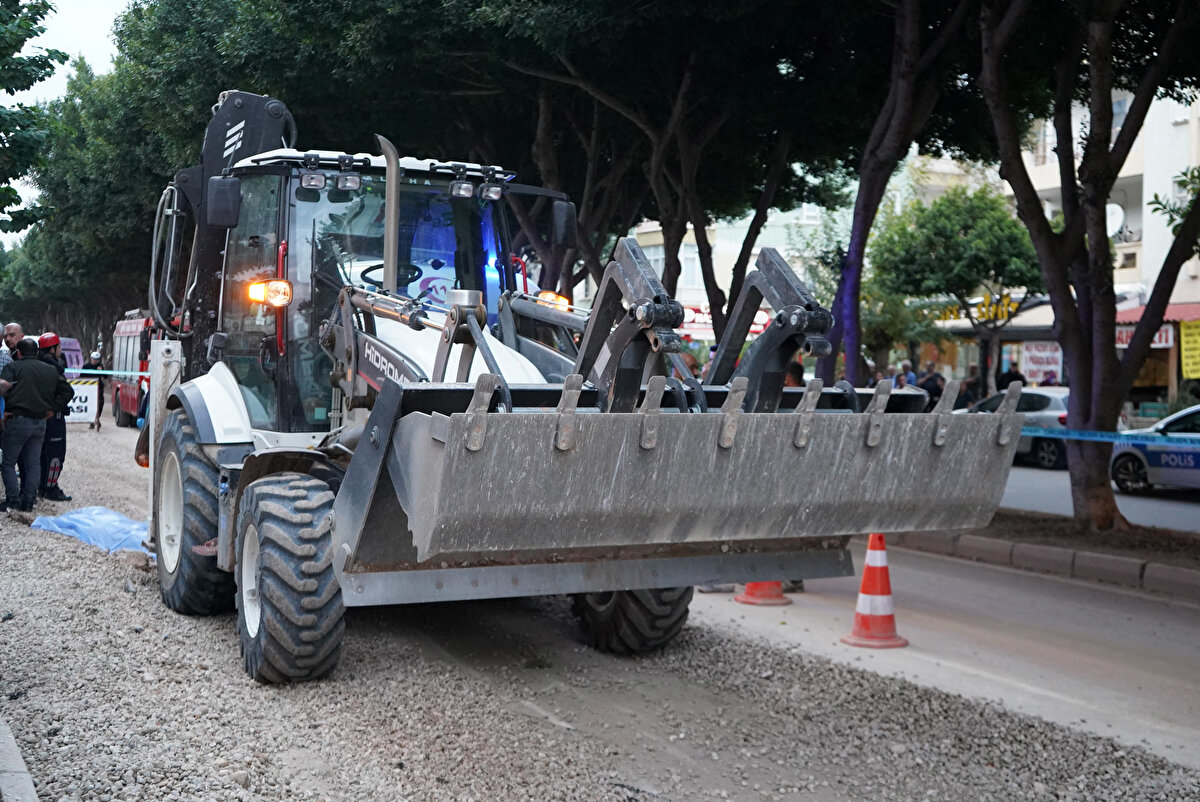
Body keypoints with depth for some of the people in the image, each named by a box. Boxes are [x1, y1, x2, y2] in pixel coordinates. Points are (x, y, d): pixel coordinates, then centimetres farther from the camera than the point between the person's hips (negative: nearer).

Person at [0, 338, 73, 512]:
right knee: (33, 464, 10)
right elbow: (68, 391, 16)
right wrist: (52, 408, 14)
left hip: (18, 421, -5)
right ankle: (28, 503, 10)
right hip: (40, 423, 5)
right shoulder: (51, 371, 12)